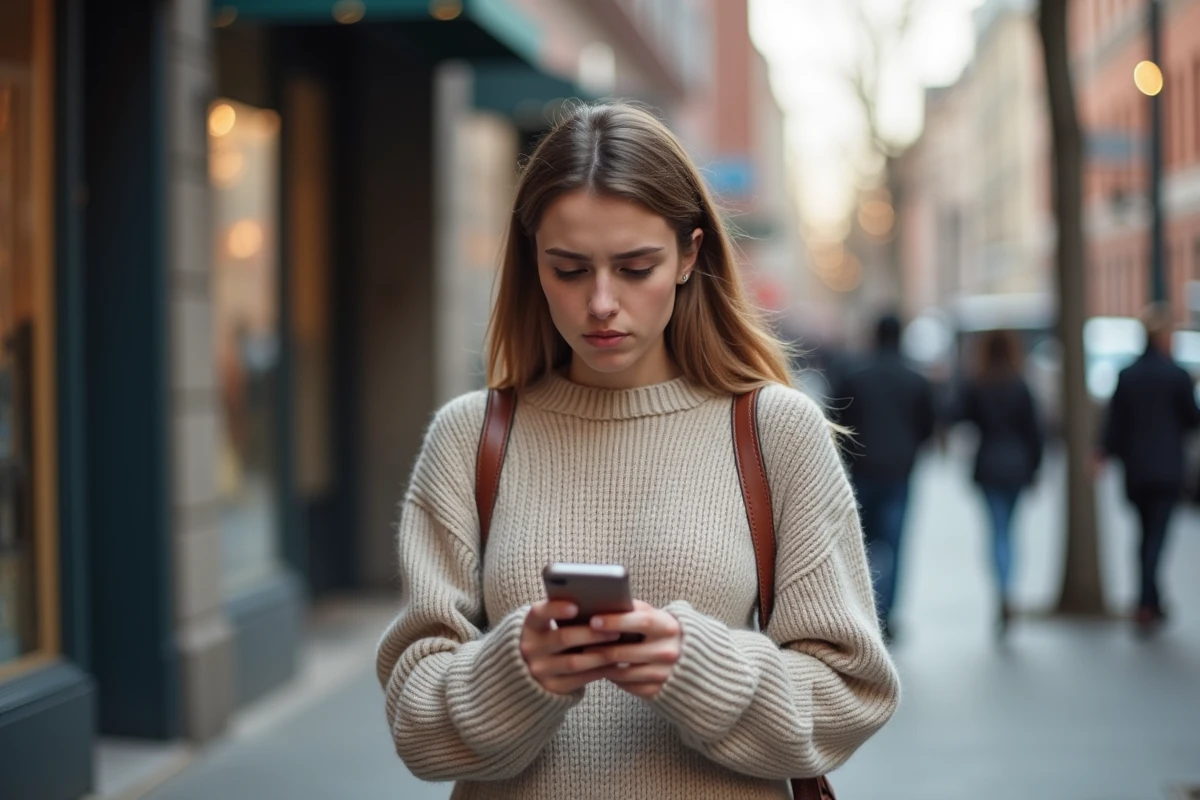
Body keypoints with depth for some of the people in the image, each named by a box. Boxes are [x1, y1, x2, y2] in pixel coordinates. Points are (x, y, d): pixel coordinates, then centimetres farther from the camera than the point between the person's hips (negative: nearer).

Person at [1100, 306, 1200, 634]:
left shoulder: (1126, 375, 1)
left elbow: (1114, 423, 1)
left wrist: (1106, 454, 11)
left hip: (1136, 470, 4)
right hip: (1167, 470, -4)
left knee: (1146, 533, 16)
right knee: (1157, 536, -3)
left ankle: (1152, 605, 23)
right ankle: (1146, 605, -14)